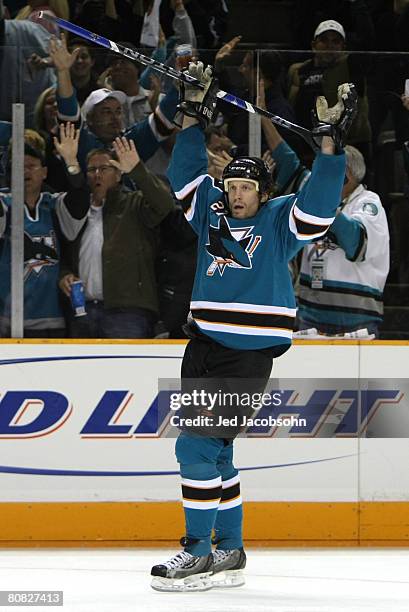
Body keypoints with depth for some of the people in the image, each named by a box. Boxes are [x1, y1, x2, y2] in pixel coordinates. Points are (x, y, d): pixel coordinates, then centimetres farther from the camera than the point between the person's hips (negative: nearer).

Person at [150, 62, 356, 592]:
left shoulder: (279, 221, -2)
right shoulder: (211, 213, 11)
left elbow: (319, 206, -16)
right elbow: (186, 172, 12)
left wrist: (332, 142, -23)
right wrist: (195, 116, 3)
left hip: (251, 354, -6)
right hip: (204, 345, 6)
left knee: (198, 446, -13)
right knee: (212, 452, 9)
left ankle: (199, 553, -9)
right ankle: (229, 552, 18)